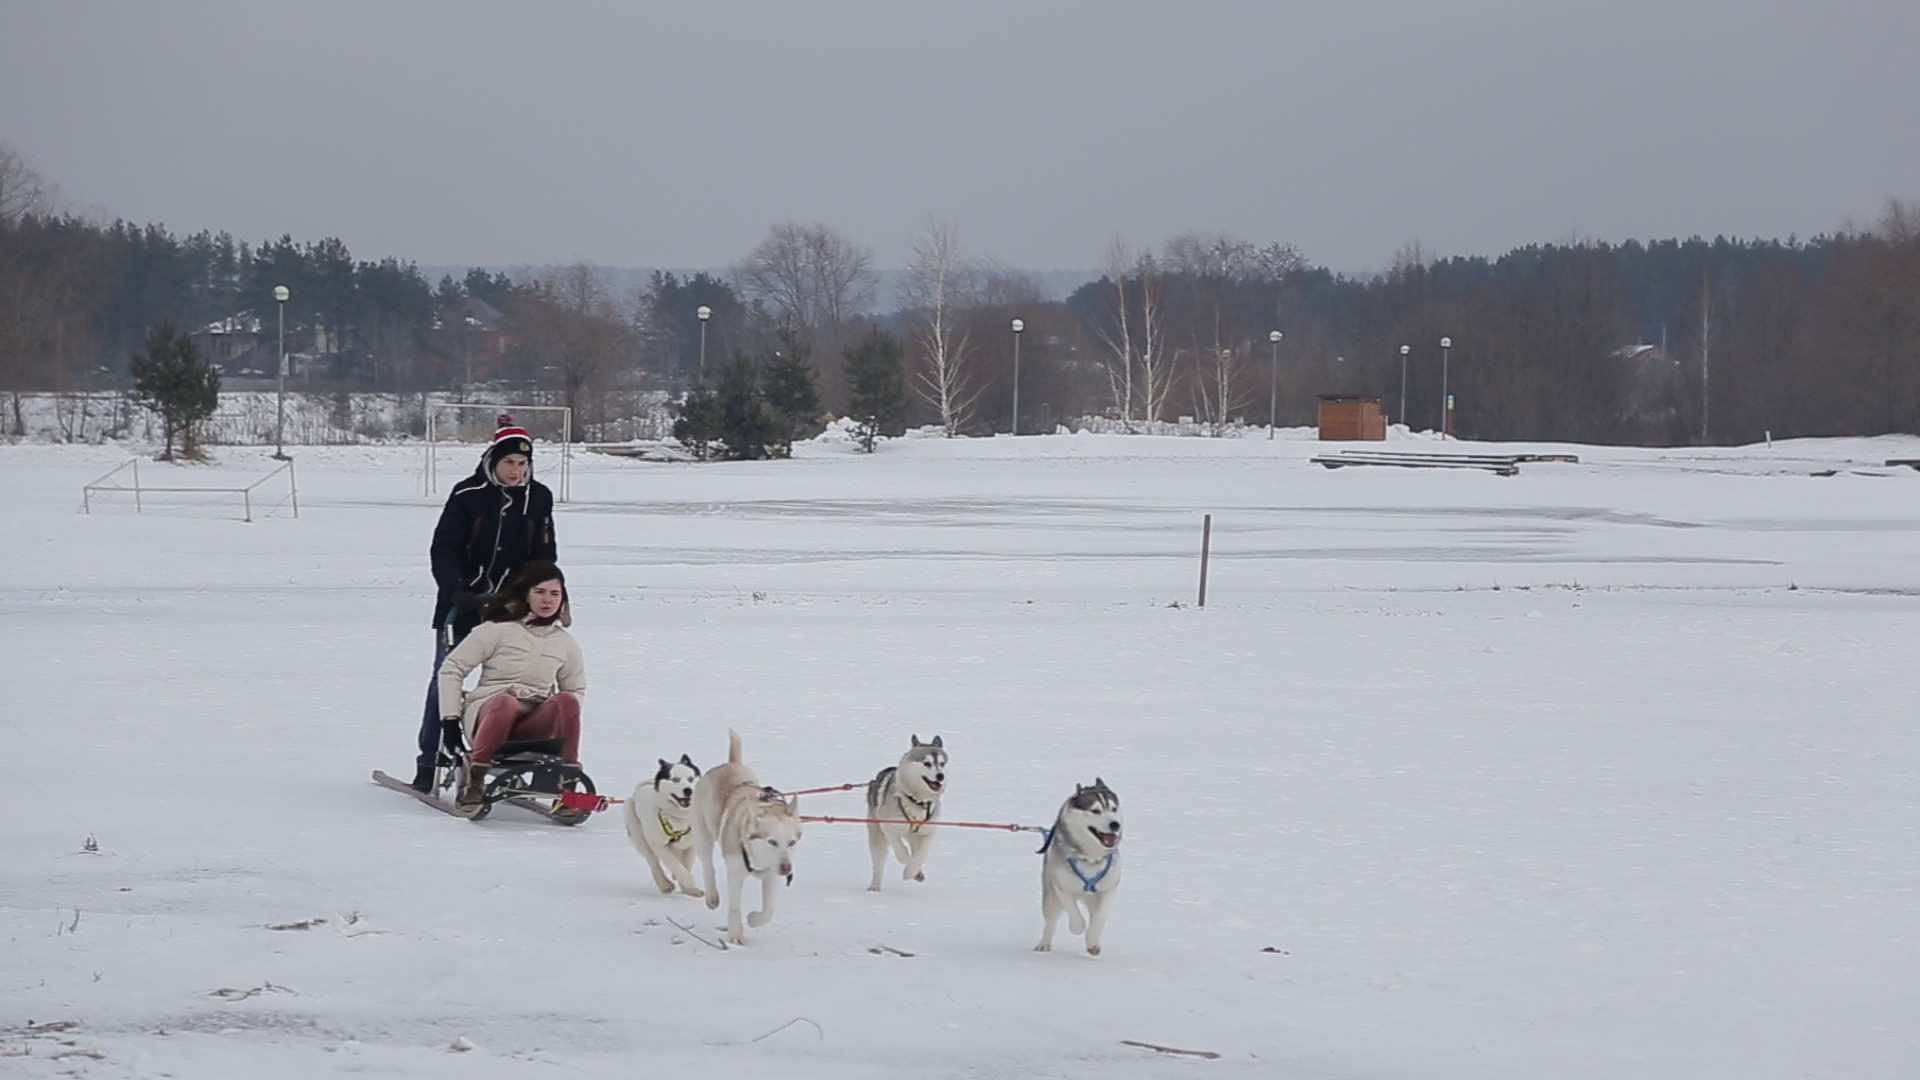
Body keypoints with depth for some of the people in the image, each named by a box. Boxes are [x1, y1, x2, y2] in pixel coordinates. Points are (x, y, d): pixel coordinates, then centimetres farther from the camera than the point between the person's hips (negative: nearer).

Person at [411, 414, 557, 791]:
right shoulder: (467, 494, -7)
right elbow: (444, 548, -10)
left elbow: (544, 556, 6)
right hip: (462, 604, -2)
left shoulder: (539, 499, 3)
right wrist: (456, 591, -22)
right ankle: (429, 762, 6)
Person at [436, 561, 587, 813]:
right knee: (506, 703, -39)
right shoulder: (499, 630, 0)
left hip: (532, 726, 3)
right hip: (486, 714, -3)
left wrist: (564, 724, 9)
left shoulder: (566, 644, 12)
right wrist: (451, 718, -7)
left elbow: (576, 690, 28)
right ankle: (472, 781, -34)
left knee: (566, 701, -28)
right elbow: (452, 669, 1)